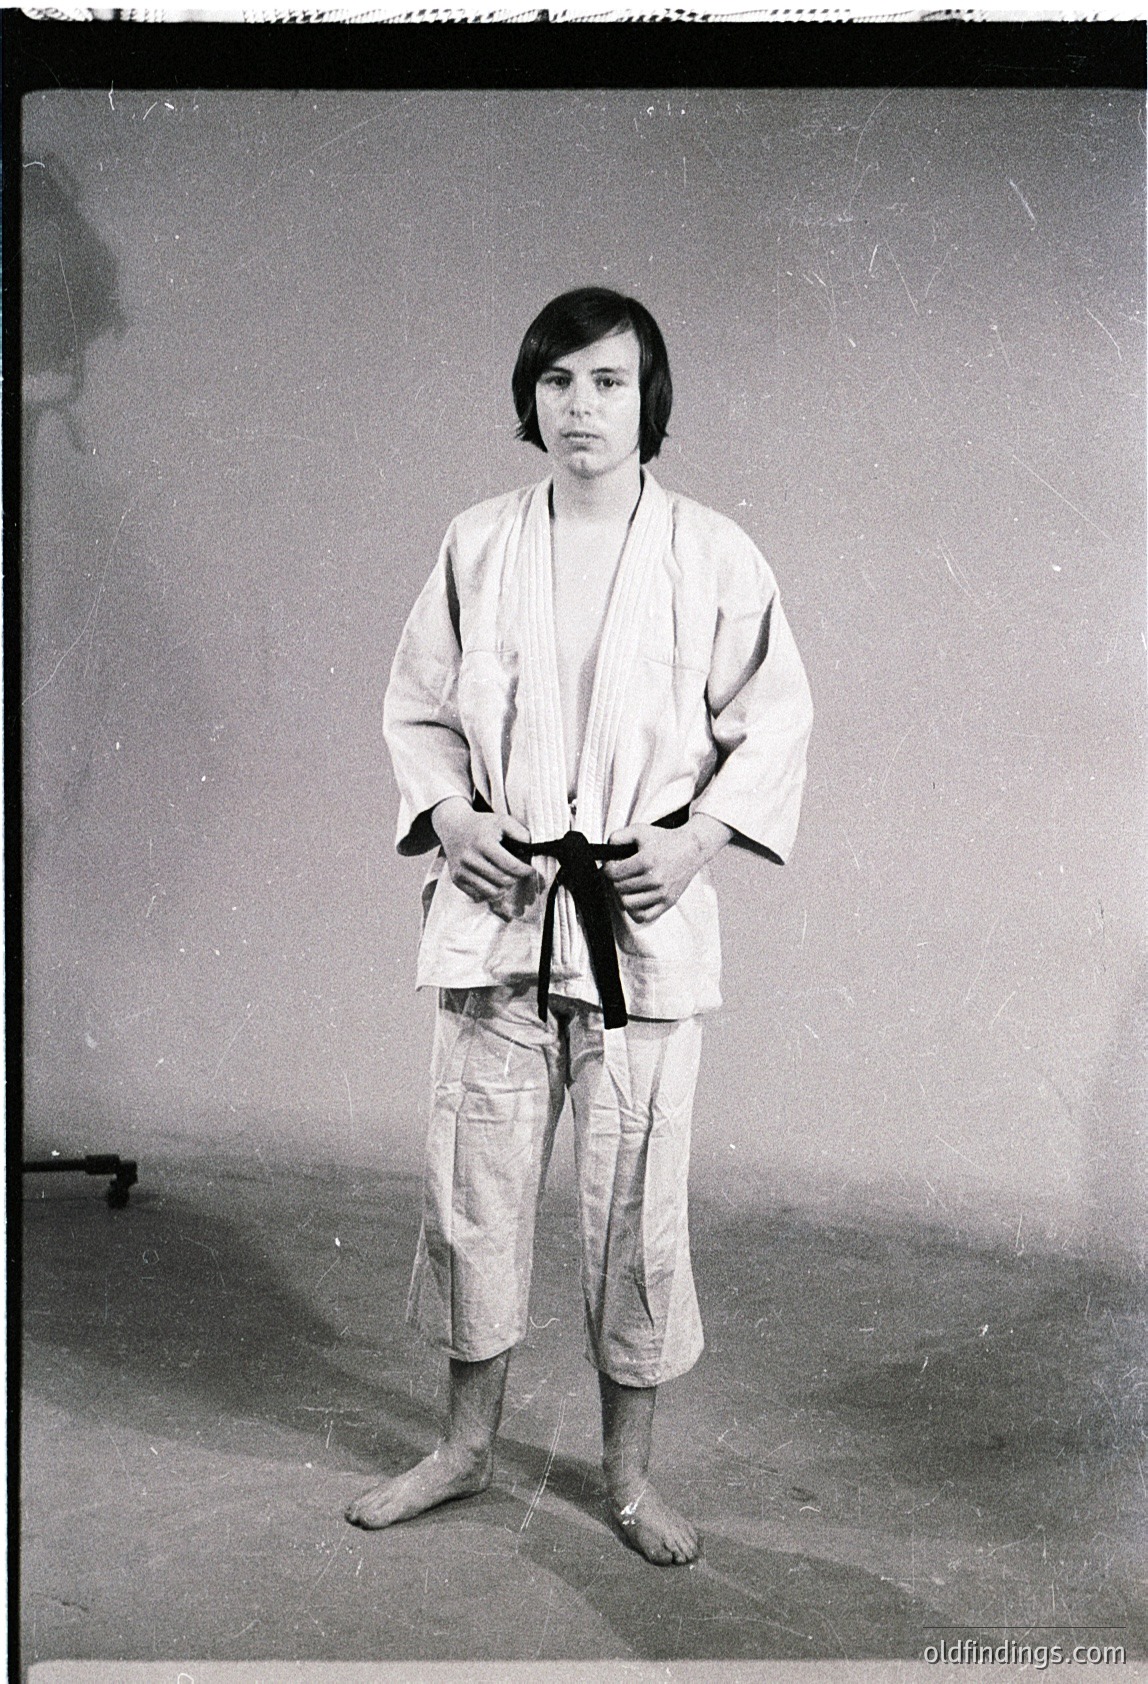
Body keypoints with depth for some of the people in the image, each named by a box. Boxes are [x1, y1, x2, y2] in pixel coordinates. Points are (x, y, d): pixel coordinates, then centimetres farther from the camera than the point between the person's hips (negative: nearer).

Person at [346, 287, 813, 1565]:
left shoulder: (713, 556, -2)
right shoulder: (477, 545, 4)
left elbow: (775, 717, 3)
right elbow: (416, 704, 11)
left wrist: (697, 836, -11)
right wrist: (450, 817, -6)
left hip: (646, 917, -2)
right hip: (496, 909, 2)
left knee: (636, 1204, 6)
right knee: (473, 1184, 10)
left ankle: (629, 1471, 28)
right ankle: (466, 1445, 33)